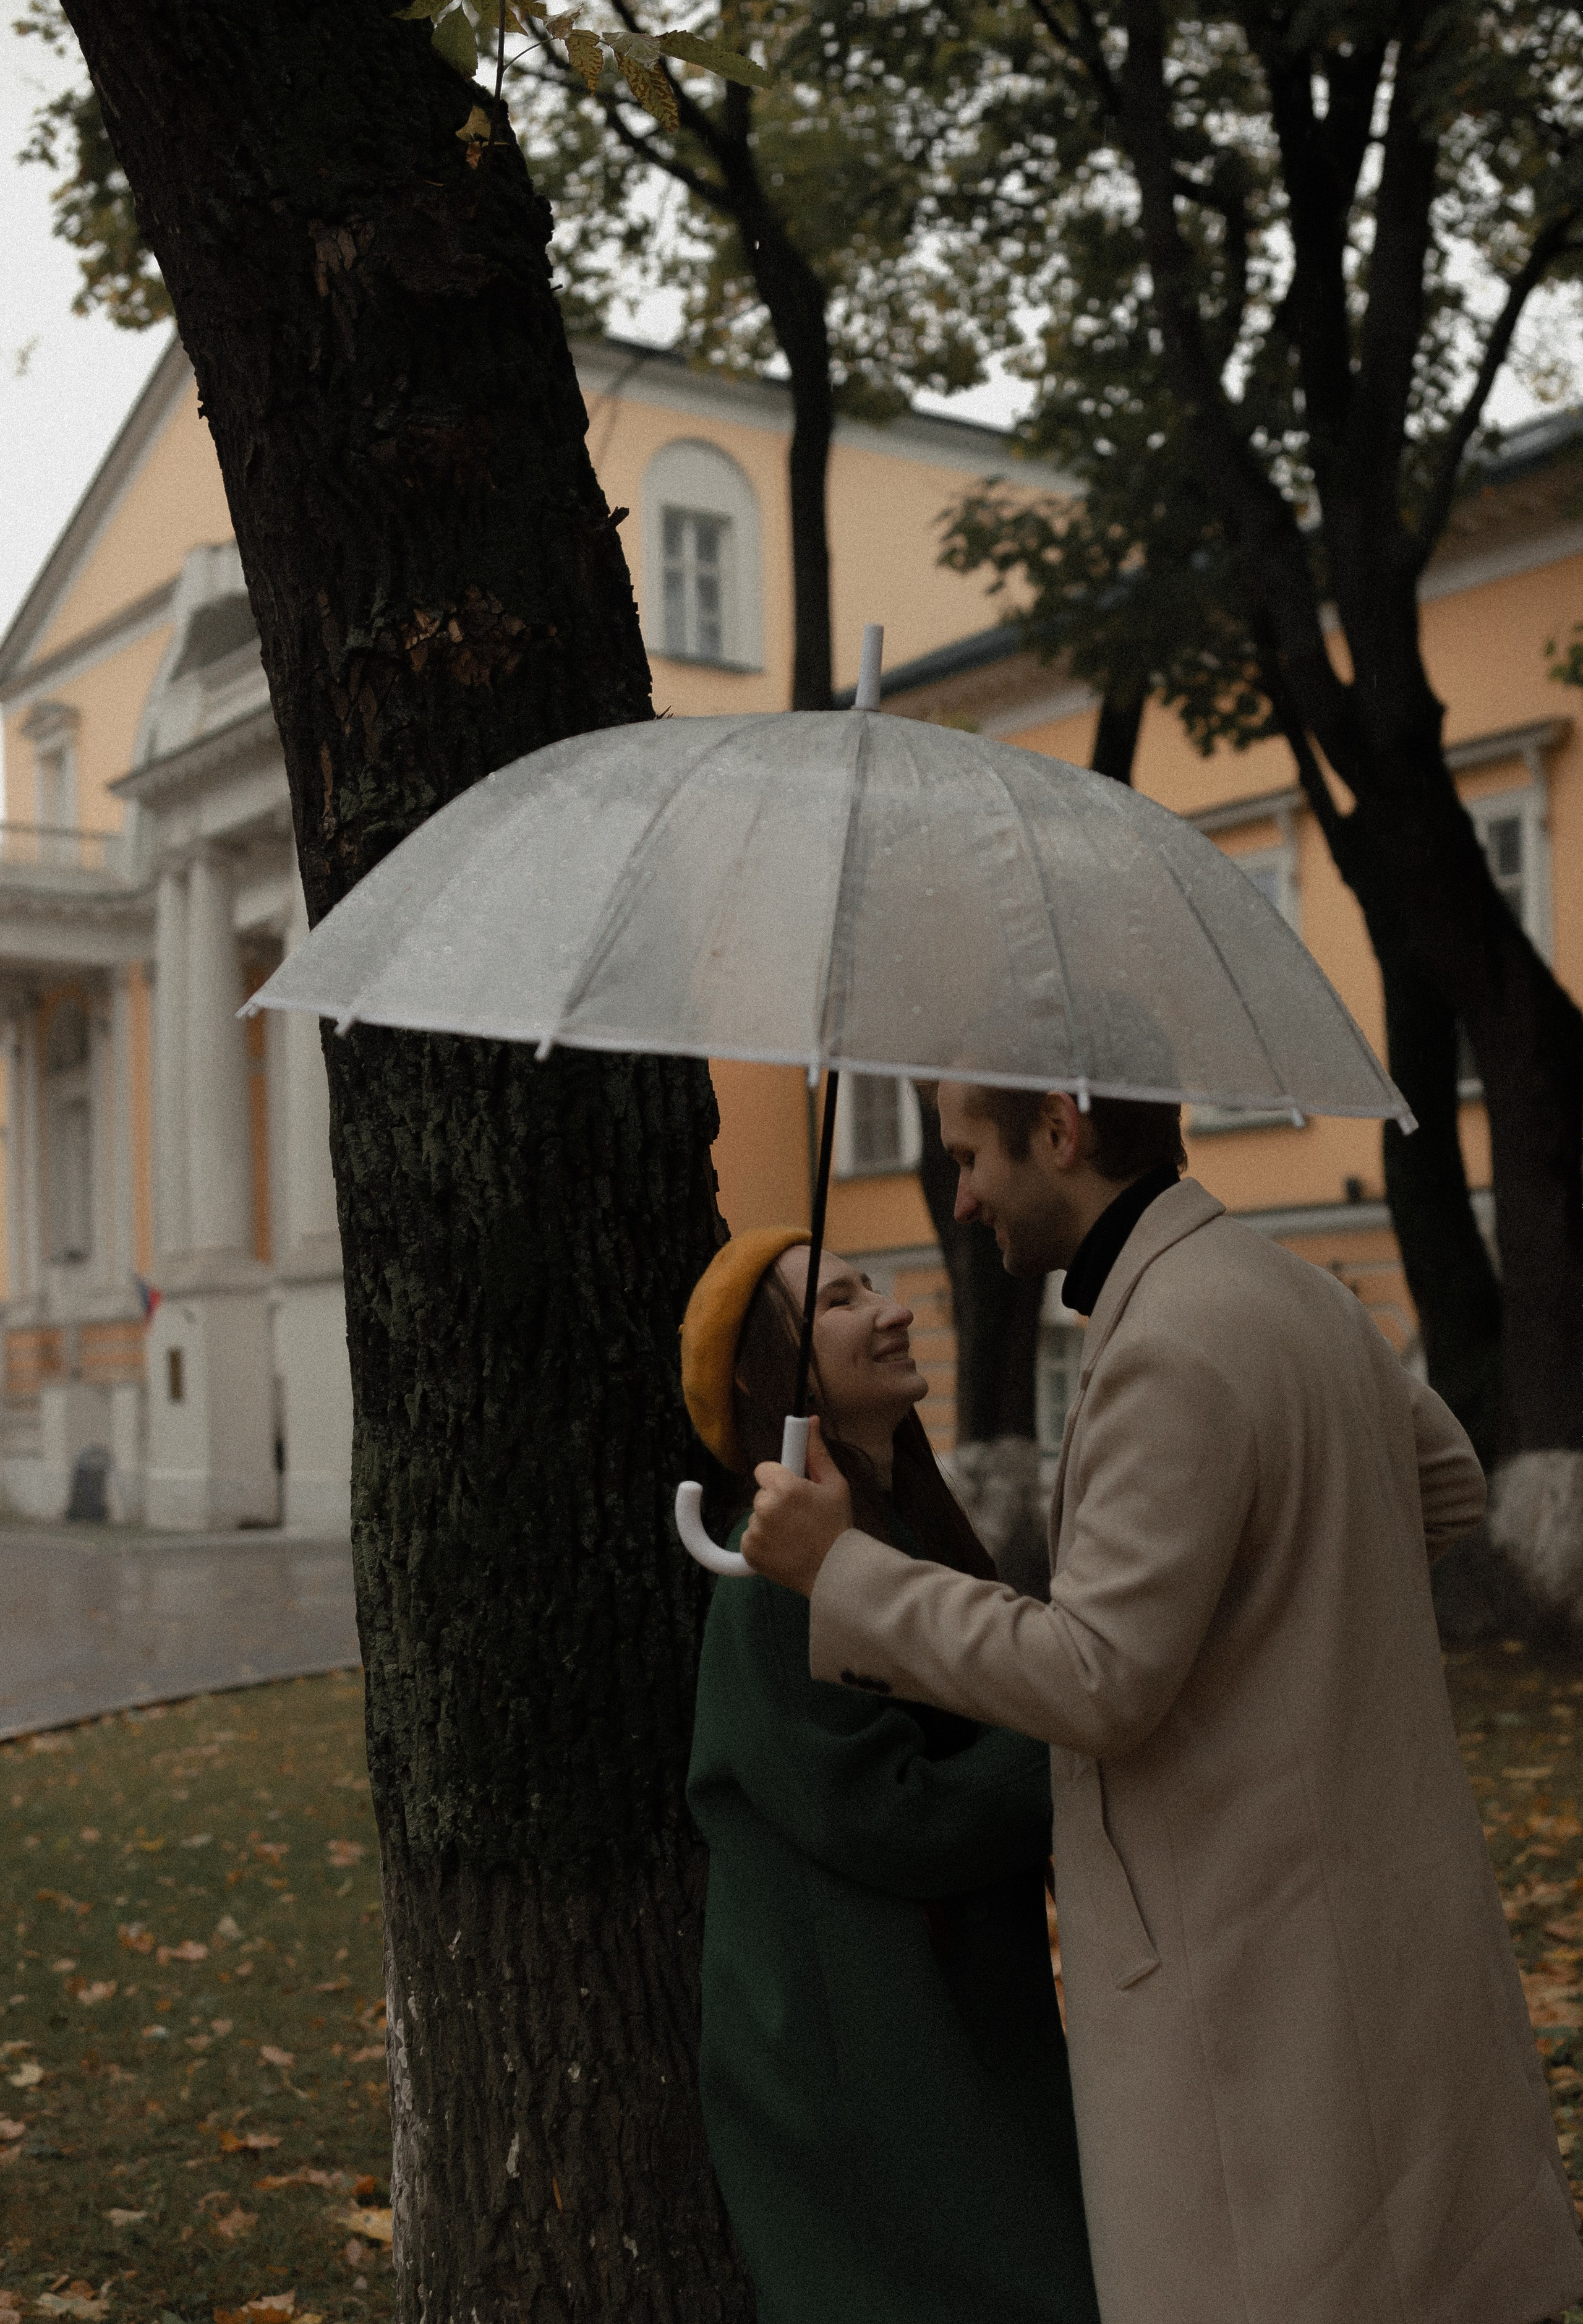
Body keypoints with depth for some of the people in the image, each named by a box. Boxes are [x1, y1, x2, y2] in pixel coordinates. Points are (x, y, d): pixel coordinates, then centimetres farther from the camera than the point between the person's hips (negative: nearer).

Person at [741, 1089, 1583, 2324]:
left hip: (1266, 1965, -10)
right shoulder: (1299, 1293, 9)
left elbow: (1100, 1686, -25)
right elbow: (1447, 1484, 26)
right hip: (1374, 1910, 10)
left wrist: (840, 1568, -16)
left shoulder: (1171, 1349, -22)